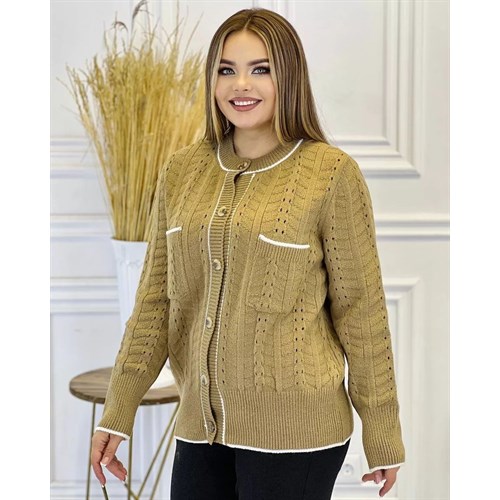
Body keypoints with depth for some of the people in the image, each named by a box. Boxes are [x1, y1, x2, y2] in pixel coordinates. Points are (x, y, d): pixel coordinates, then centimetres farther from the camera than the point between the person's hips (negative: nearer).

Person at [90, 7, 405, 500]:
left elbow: (361, 311, -4)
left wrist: (383, 440, -2)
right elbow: (154, 301, 8)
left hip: (293, 432, -4)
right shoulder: (181, 170, 6)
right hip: (200, 424, 4)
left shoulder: (331, 173, -7)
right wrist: (117, 413, 4)